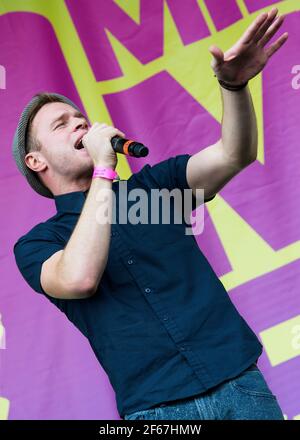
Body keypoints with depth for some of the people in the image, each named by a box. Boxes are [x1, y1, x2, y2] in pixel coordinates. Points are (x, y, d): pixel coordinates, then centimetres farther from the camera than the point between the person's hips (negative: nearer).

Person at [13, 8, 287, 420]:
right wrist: (104, 169, -12)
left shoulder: (152, 186, 13)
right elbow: (79, 279, -19)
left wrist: (234, 84, -19)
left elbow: (234, 155, -1)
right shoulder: (36, 244, 4)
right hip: (156, 406, -2)